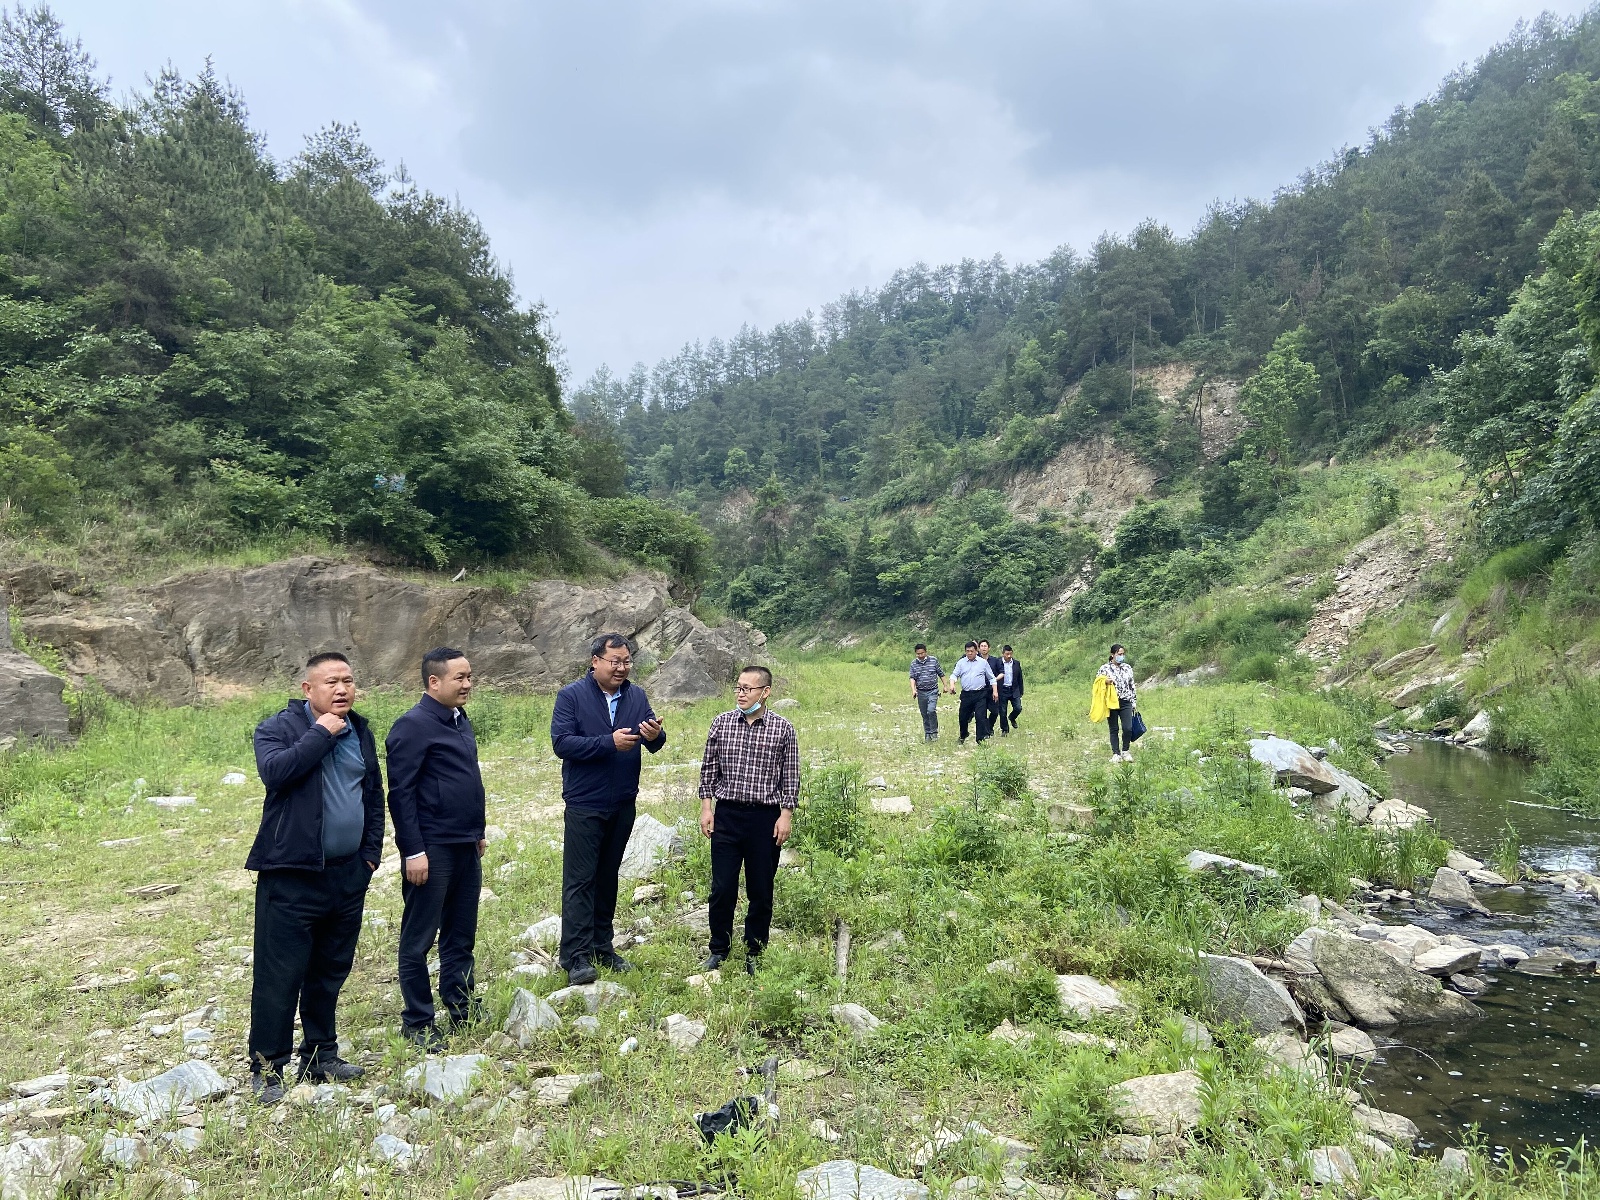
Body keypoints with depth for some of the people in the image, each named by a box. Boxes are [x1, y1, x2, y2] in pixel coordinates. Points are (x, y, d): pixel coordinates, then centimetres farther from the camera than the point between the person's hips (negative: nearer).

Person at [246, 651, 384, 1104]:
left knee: (331, 970, 15)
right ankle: (266, 1066, 12)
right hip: (292, 875, -6)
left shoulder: (360, 731, 11)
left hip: (348, 875, 6)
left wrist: (370, 852, 10)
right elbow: (274, 770, -27)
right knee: (280, 974, -1)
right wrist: (321, 733, -20)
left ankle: (320, 1056, 28)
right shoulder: (279, 727, -7)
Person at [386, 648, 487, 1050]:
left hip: (466, 848, 8)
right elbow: (400, 793, -16)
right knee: (419, 939, 4)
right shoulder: (414, 725, -13)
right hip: (432, 850, -8)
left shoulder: (460, 721, 12)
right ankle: (417, 1023, 14)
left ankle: (461, 1007, 28)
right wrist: (413, 850, -18)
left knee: (461, 935, 16)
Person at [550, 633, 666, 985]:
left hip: (623, 804, 5)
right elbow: (561, 743, -18)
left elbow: (655, 743, -1)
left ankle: (603, 947, 23)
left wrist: (655, 736, -26)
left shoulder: (636, 696, 5)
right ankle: (576, 956, 0)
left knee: (608, 876, 14)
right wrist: (610, 743, -26)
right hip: (584, 804, -5)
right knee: (580, 880, -3)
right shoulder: (571, 696, -8)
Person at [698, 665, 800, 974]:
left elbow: (791, 776, 1)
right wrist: (706, 807, 3)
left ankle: (754, 953, 24)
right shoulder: (721, 722, 1)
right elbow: (709, 768, 8)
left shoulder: (782, 728, -3)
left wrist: (786, 815, -3)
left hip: (765, 818, -1)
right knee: (722, 888, 5)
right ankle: (719, 949, 24)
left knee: (761, 891, 8)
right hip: (726, 813, 1)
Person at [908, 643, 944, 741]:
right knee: (924, 715, 7)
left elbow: (941, 674, 7)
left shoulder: (934, 660, -2)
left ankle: (934, 732, -5)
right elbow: (912, 677, -2)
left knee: (931, 711, -19)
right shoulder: (914, 663, 2)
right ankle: (927, 734, 19)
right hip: (921, 692, 3)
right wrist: (913, 689, -17)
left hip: (933, 691, -3)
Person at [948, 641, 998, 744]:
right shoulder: (961, 663, 8)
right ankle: (962, 737, 32)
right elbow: (954, 674, 1)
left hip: (980, 694, -2)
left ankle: (981, 739, -6)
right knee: (963, 717, 10)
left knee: (981, 716, -11)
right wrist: (952, 684, -19)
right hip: (966, 695, 2)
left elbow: (991, 678, 11)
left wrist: (994, 691, 5)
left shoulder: (983, 662, 7)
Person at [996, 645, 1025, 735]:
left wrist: (1020, 692, 7)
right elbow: (994, 677, -2)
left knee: (1018, 708, -7)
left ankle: (1012, 718, 26)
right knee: (1003, 712, 3)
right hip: (1002, 691, -2)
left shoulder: (1016, 663, 4)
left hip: (1014, 690, 2)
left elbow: (1020, 678, 9)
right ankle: (1004, 730, 18)